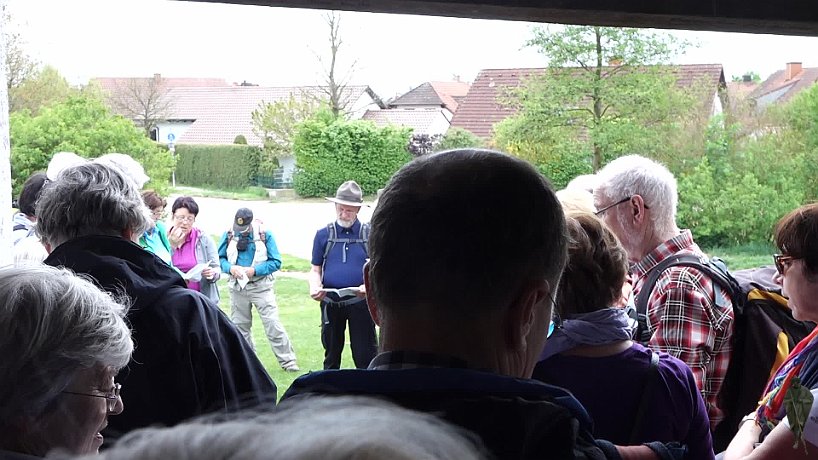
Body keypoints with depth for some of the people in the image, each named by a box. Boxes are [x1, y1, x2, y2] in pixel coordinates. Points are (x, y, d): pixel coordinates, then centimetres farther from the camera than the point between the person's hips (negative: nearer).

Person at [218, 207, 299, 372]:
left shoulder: (265, 235, -7)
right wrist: (230, 268, -15)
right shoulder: (228, 235, 1)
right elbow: (220, 258, 6)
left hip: (261, 286, -3)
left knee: (273, 324, -9)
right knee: (240, 326, 12)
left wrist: (254, 270, -19)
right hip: (238, 287, 4)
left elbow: (276, 262, -8)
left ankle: (287, 361, -3)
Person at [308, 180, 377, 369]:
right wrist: (315, 287, -12)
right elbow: (315, 270, 10)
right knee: (331, 353, 14)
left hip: (360, 301, -2)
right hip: (330, 302, 2)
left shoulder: (370, 234, 3)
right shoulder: (323, 234, 8)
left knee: (364, 354, -2)